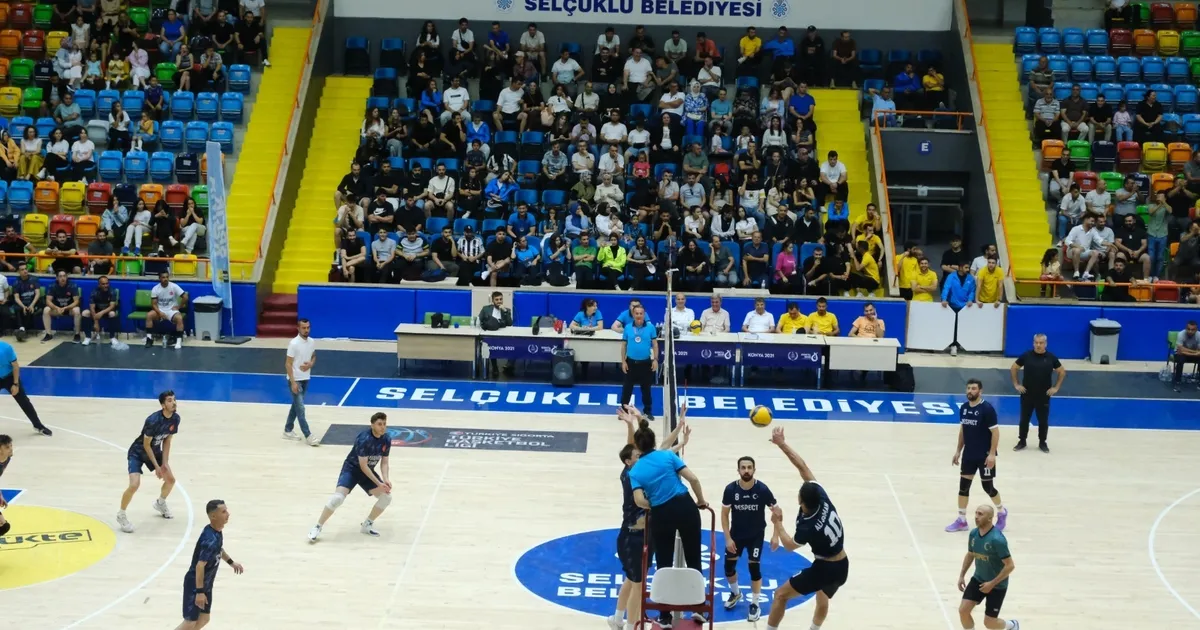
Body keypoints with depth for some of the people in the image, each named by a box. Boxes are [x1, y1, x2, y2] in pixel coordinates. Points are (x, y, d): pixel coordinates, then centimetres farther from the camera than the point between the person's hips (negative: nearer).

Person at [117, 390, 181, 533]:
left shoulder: (175, 418, -12)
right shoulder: (153, 420, -33)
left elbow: (167, 440, -1)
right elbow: (146, 444, -24)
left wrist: (165, 462, -8)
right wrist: (156, 466, -19)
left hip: (155, 451, 7)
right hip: (138, 452, -7)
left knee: (170, 479, 9)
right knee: (134, 485, -22)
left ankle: (160, 503, 40)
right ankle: (121, 515, -1)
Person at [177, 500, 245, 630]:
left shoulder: (217, 531, 0)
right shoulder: (210, 539, -30)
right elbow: (200, 566, -30)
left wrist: (231, 562, 25)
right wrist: (199, 592, -29)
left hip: (206, 584, 9)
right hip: (195, 584, -9)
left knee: (203, 619, 16)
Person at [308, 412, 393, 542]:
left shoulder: (386, 440, -8)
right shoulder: (364, 439, -29)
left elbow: (384, 462, 3)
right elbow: (363, 465, -27)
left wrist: (385, 479, -16)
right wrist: (378, 483, -27)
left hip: (368, 471, 7)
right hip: (352, 469, -6)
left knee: (386, 497, -7)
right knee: (338, 497, -26)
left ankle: (367, 525, 12)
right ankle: (317, 528, -10)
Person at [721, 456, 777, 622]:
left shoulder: (762, 489, -21)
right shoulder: (731, 489, -17)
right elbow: (724, 514, -6)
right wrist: (728, 538, -10)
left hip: (756, 535, -2)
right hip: (736, 534, 2)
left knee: (754, 567, -7)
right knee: (729, 565, 7)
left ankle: (754, 604, 11)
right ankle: (735, 593, 37)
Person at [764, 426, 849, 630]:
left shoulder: (808, 528, -28)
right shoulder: (822, 497, -14)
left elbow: (789, 545, -5)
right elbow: (802, 465, -9)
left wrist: (778, 523, 4)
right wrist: (782, 443, -10)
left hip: (824, 569, -8)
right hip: (842, 567, 8)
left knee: (781, 594, 5)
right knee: (822, 600, 34)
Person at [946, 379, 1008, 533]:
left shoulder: (987, 409, -16)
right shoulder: (963, 408, 3)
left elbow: (995, 432, -15)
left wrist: (992, 454, -19)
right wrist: (958, 450, 13)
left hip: (984, 455, -6)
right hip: (968, 455, 6)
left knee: (987, 486, 4)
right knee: (963, 485, 5)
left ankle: (1002, 513, 29)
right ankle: (961, 520, 14)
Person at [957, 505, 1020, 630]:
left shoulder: (997, 539, -28)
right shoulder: (973, 534, -5)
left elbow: (1010, 566, -24)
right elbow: (970, 555, 14)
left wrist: (992, 583, -23)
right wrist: (961, 575, 7)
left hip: (997, 585, -6)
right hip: (978, 579, 6)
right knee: (963, 610, -5)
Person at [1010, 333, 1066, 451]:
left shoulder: (1051, 357, -5)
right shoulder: (1026, 356, -6)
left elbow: (1062, 372, 6)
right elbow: (1013, 368, 4)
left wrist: (1056, 387, 1)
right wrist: (1016, 384, 0)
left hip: (1044, 396, 0)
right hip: (1027, 394, 0)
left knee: (1043, 420, 8)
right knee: (1024, 419, 9)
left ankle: (1042, 442, 23)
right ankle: (1021, 441, 22)